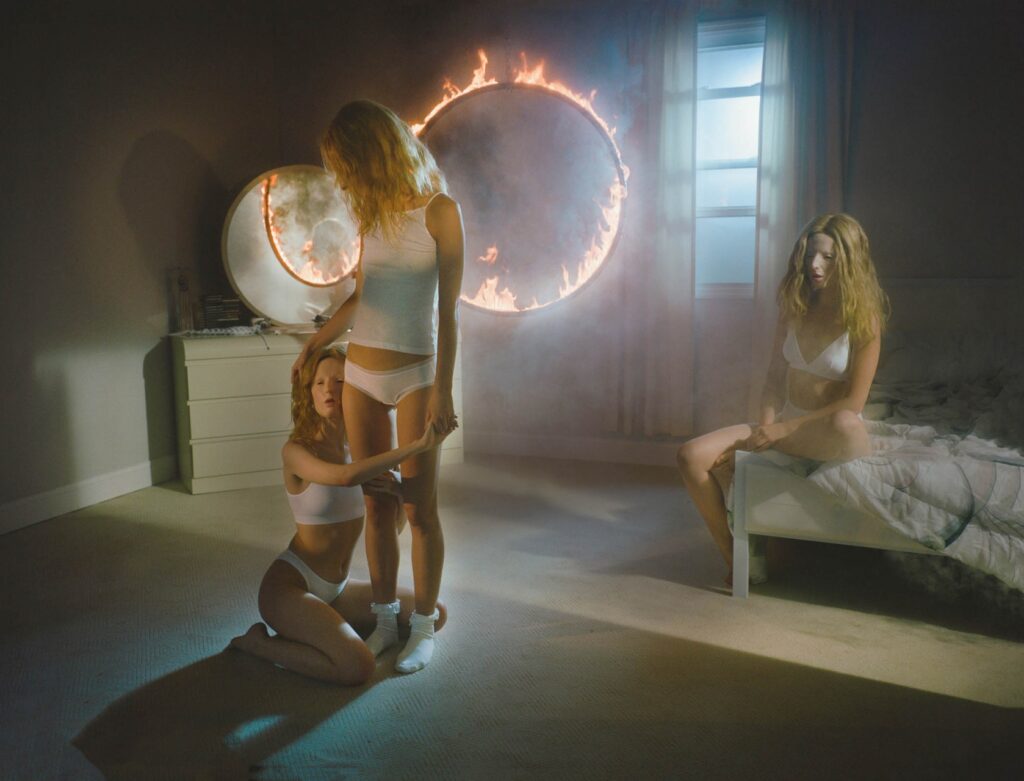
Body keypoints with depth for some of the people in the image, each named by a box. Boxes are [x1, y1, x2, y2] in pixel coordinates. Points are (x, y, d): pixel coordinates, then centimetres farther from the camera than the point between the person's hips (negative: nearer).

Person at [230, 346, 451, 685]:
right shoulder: (297, 450, -16)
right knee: (358, 667, -27)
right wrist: (417, 446, -37)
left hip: (335, 590, 7)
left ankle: (321, 629, 9)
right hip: (290, 585, -7)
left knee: (434, 614, 5)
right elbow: (345, 476, -39)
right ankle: (259, 643, -1)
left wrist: (393, 491, -17)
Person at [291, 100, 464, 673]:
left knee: (421, 509, 3)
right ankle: (385, 619, 24)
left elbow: (449, 309, -10)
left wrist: (442, 390, -12)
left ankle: (424, 626, 18)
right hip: (361, 374, 6)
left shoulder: (439, 211, -8)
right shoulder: (372, 213, 10)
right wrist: (315, 344, 22)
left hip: (414, 376, -5)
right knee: (377, 506, 11)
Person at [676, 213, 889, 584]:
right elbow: (775, 377, 9)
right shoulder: (794, 307, 5)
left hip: (830, 431, -4)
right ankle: (736, 558, -6)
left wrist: (784, 429, -18)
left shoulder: (864, 317, -9)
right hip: (782, 425, 5)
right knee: (691, 456, -16)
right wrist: (766, 425, -8)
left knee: (844, 425, -44)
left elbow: (852, 404, -14)